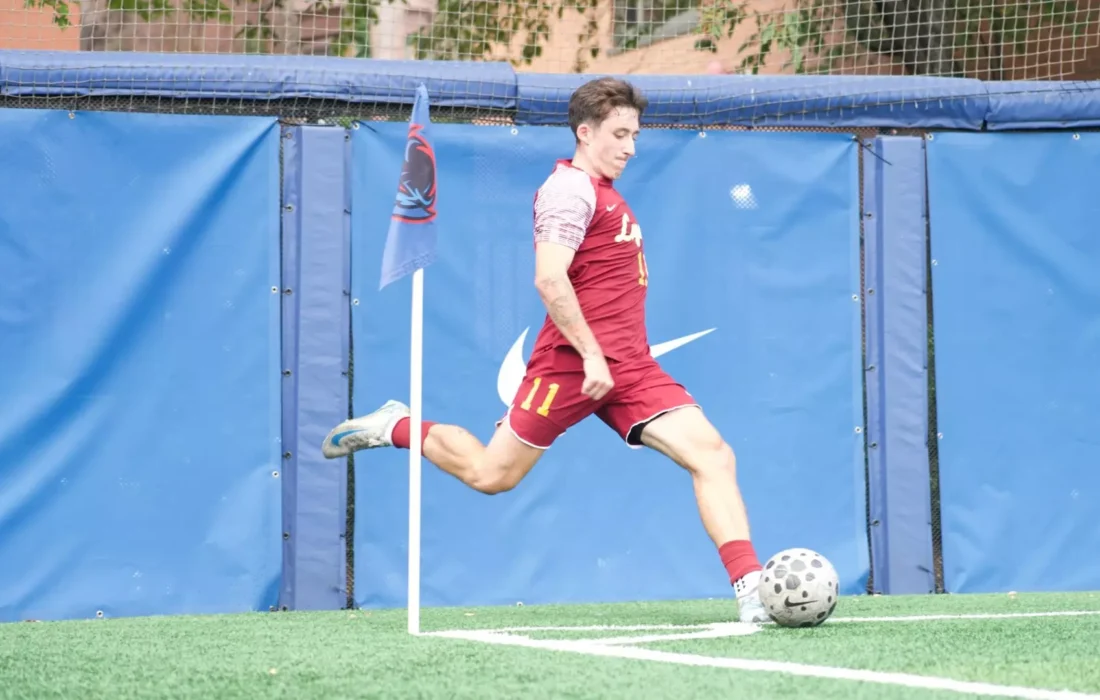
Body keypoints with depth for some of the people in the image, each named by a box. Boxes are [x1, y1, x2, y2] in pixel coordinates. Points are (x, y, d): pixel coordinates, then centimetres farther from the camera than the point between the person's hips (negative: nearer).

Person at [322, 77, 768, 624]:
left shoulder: (604, 194, 20)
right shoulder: (571, 189, -9)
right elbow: (549, 279, -21)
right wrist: (591, 354, -23)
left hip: (629, 368, 8)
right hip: (573, 363, -8)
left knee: (712, 456, -9)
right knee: (492, 474, 1)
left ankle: (750, 589, -15)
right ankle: (396, 428, 27)